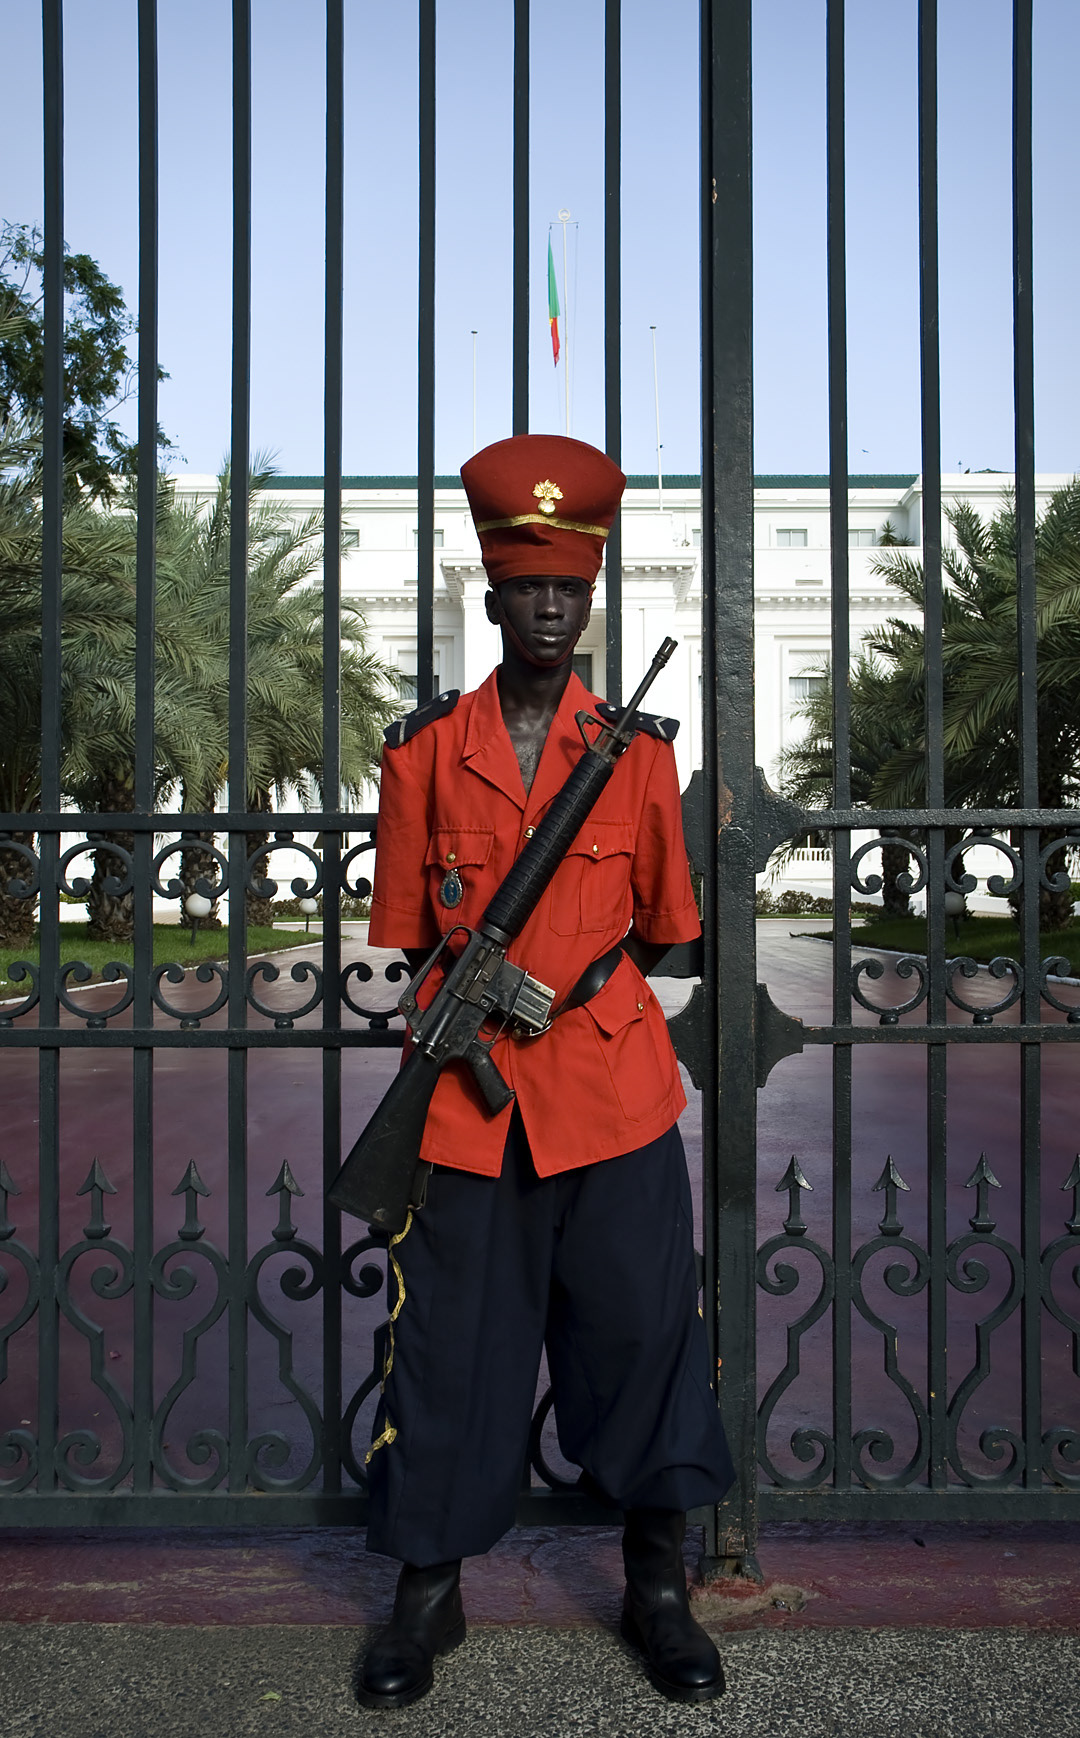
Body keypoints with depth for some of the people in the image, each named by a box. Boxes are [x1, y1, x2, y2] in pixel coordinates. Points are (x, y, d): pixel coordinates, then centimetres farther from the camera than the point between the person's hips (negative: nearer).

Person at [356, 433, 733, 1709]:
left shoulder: (641, 749, 4)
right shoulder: (424, 751, 2)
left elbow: (663, 924, 11)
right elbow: (405, 933, 8)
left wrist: (582, 986, 1)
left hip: (614, 1096, 1)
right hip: (466, 1097, 0)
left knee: (642, 1328, 7)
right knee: (451, 1341, 7)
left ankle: (657, 1591, 28)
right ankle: (429, 1592, 27)